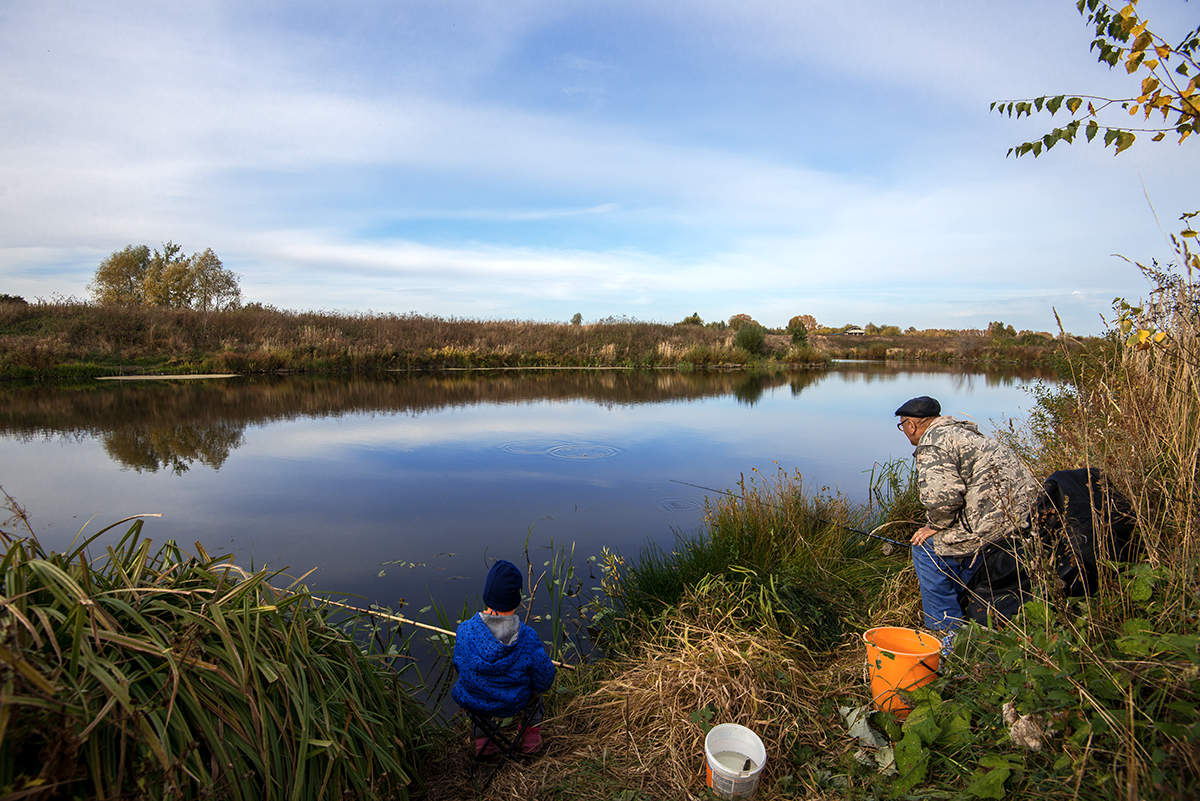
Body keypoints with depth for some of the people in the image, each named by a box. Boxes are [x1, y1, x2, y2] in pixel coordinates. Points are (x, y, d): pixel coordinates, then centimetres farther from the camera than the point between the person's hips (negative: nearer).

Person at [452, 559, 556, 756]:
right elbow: (545, 680, -16)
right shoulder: (528, 639, -29)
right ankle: (531, 730, 33)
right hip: (514, 703, -1)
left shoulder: (465, 631, -26)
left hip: (472, 702, 1)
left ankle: (481, 735, 32)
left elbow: (460, 666, -7)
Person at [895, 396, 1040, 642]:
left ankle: (949, 630, 3)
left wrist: (935, 526, -7)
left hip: (997, 517, -10)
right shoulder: (956, 431, 20)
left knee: (927, 547, -3)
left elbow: (942, 496, -26)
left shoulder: (932, 445, -12)